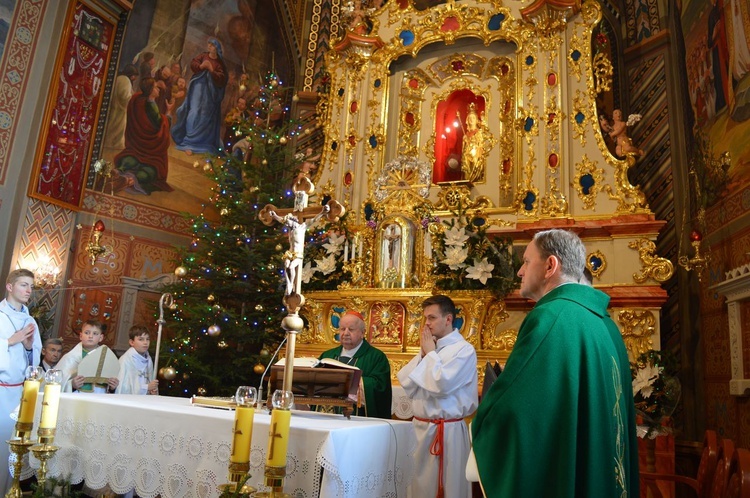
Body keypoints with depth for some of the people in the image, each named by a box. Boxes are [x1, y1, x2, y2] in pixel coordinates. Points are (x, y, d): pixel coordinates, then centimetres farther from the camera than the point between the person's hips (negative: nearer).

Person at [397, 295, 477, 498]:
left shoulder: (464, 350, -11)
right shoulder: (429, 348, 11)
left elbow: (442, 385, -23)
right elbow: (405, 381, 4)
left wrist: (430, 353, -10)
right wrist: (423, 354, -5)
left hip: (449, 429, -7)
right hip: (421, 426, 7)